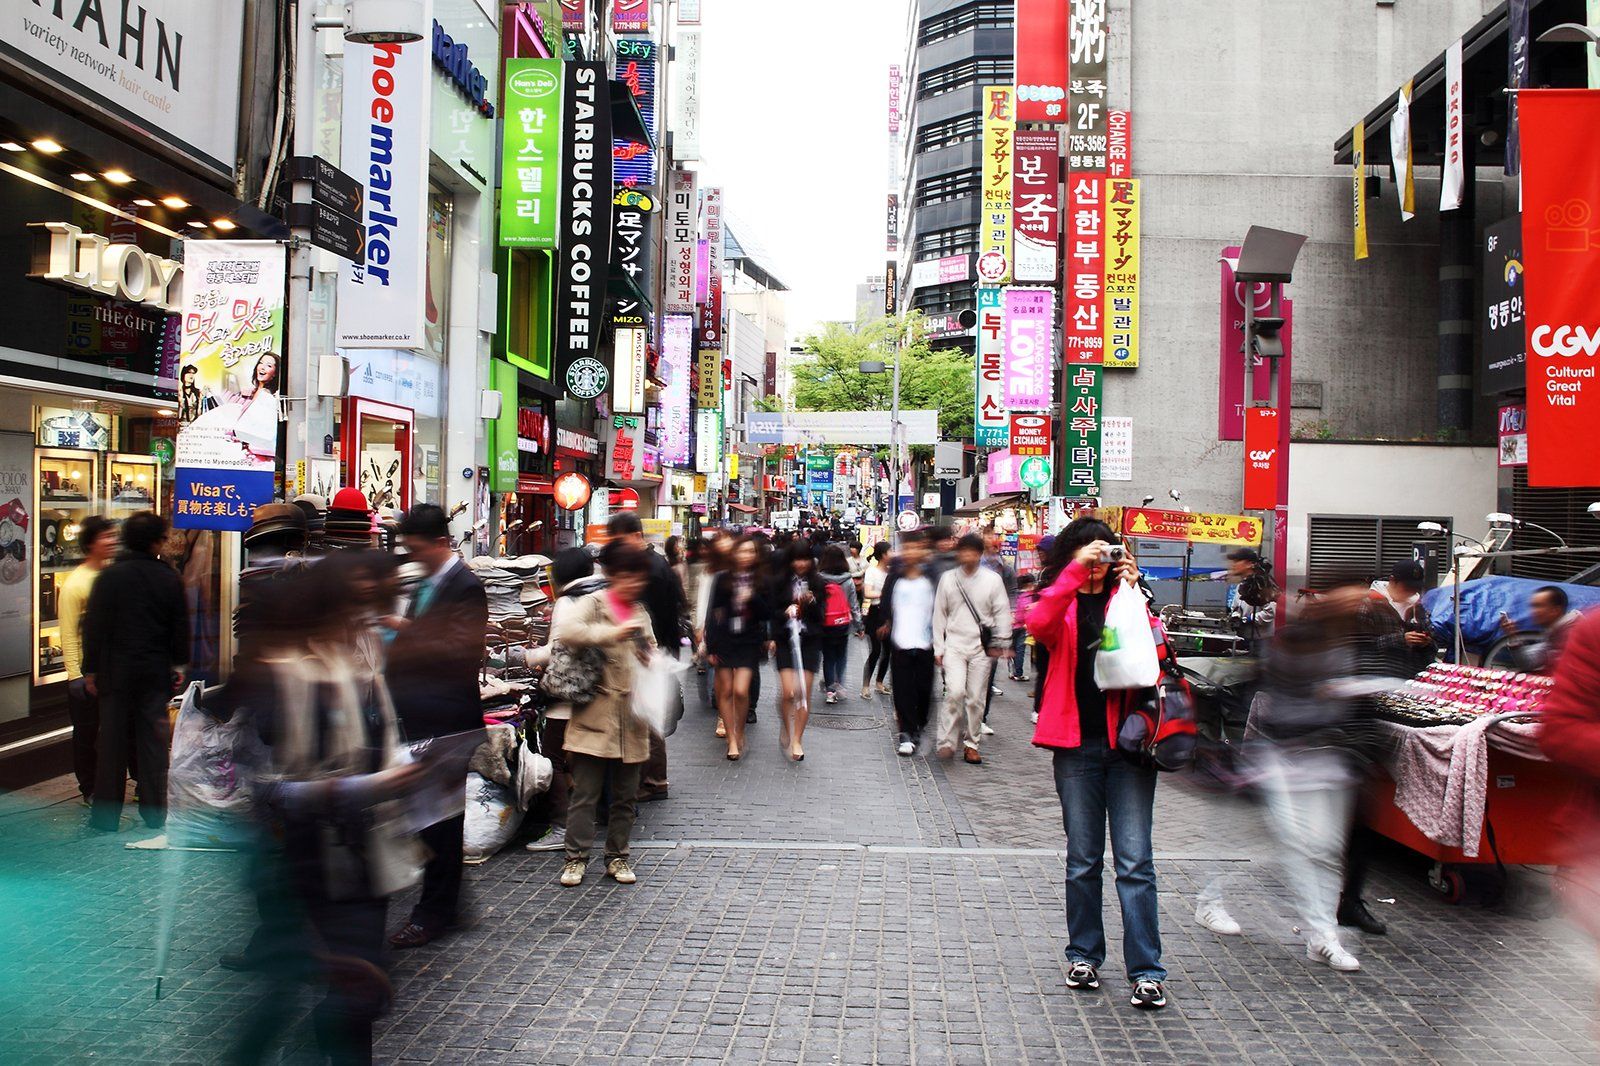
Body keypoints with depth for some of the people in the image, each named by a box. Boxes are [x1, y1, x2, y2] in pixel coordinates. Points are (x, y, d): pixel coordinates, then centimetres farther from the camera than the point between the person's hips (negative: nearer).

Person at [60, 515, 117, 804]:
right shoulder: (75, 583, -11)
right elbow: (68, 634, -12)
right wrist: (75, 676, -15)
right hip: (87, 671, -4)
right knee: (87, 732, 7)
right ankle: (89, 788, 20)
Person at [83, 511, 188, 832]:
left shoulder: (110, 576, -7)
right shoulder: (170, 578, -1)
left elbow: (94, 626, -6)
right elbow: (181, 626, 4)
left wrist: (90, 670, 1)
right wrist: (178, 664, 15)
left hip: (117, 672, -1)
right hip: (156, 671, 1)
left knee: (112, 744, 6)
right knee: (154, 742, 8)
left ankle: (106, 816, 11)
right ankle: (154, 813, 12)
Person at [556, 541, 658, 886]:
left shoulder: (640, 611, 15)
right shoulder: (592, 604, -4)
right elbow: (564, 630, -23)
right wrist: (611, 634, -27)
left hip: (632, 719, 6)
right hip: (596, 717, -5)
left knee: (626, 796, 11)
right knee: (585, 793, -1)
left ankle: (617, 857, 22)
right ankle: (576, 857, 10)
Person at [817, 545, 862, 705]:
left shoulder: (819, 579, -13)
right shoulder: (848, 580, -6)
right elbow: (854, 604, 1)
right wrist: (858, 624, 9)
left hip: (825, 625, -1)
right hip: (843, 624, 1)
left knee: (828, 657, 11)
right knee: (841, 656, 15)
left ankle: (830, 689, 12)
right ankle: (838, 684, 5)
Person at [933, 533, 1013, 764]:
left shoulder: (993, 579, 2)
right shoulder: (948, 579, 5)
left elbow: (1002, 613, 3)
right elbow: (939, 615, 8)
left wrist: (1001, 644, -4)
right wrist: (938, 648, 5)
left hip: (982, 647, 0)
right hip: (954, 645, 0)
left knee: (977, 698, 3)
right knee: (955, 691, -16)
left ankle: (971, 743, 17)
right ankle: (946, 740, -6)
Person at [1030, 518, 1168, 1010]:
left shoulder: (1127, 596, 10)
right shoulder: (1061, 603, 7)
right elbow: (1038, 624, -18)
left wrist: (1134, 592, -15)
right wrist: (1076, 572, -21)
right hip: (1078, 743, 0)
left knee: (1135, 861, -2)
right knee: (1082, 859, 11)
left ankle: (1147, 971, 2)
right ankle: (1083, 955, 25)